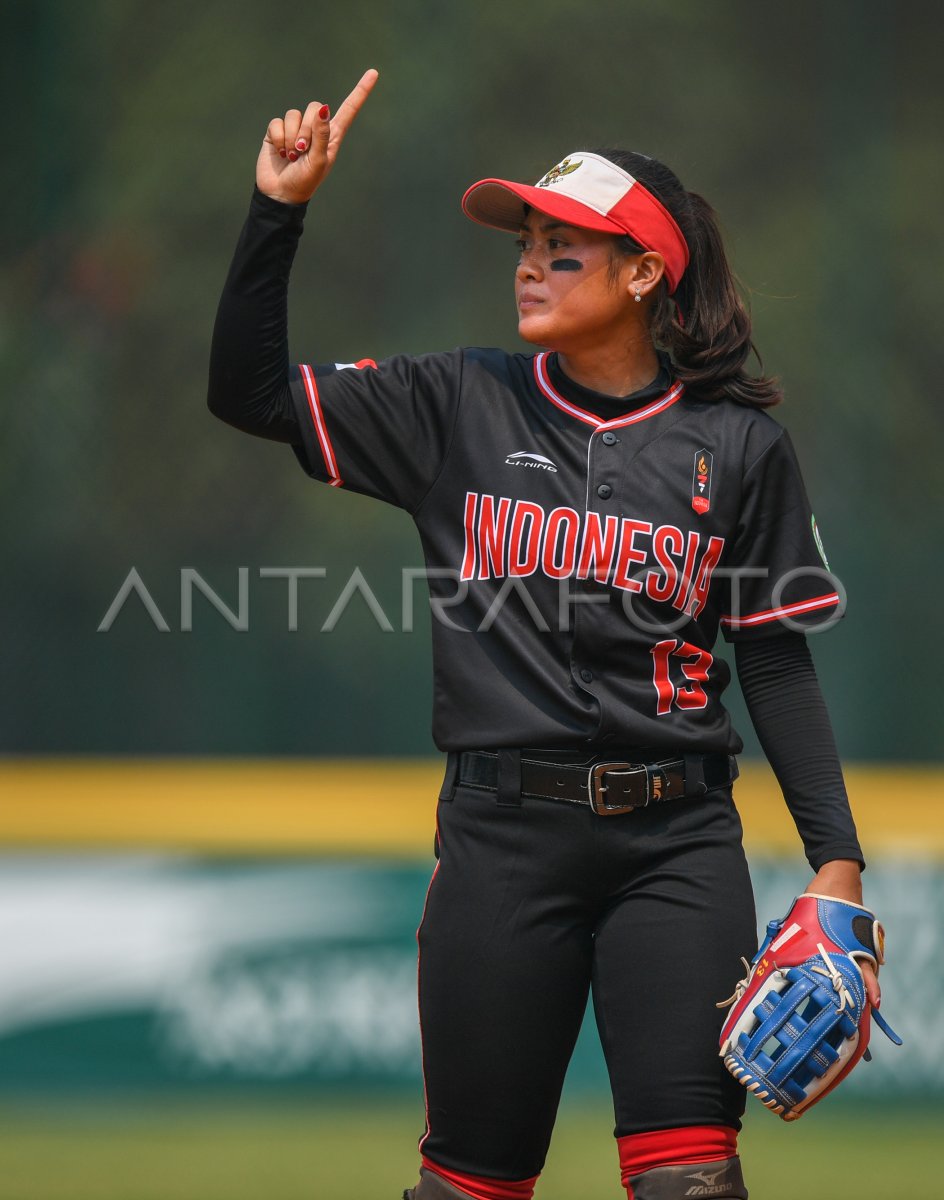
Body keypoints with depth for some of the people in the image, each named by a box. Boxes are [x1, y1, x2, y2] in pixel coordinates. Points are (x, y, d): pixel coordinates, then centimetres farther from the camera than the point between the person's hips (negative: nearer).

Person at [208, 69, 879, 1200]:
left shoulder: (738, 445, 3)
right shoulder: (461, 407, 6)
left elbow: (778, 660, 7)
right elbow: (250, 391, 3)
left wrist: (835, 855, 0)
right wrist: (278, 210, -7)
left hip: (678, 848, -1)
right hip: (503, 838, 1)